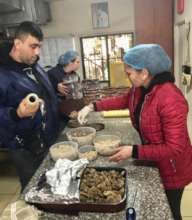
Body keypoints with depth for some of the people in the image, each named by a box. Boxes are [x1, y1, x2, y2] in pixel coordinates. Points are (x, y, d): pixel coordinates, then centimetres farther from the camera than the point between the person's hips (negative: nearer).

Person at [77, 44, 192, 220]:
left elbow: (175, 149, -31)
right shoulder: (140, 88, -8)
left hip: (171, 170, -7)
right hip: (152, 161, 7)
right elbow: (125, 100, 12)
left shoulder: (170, 100, -34)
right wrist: (93, 106, 1)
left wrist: (133, 152, -29)